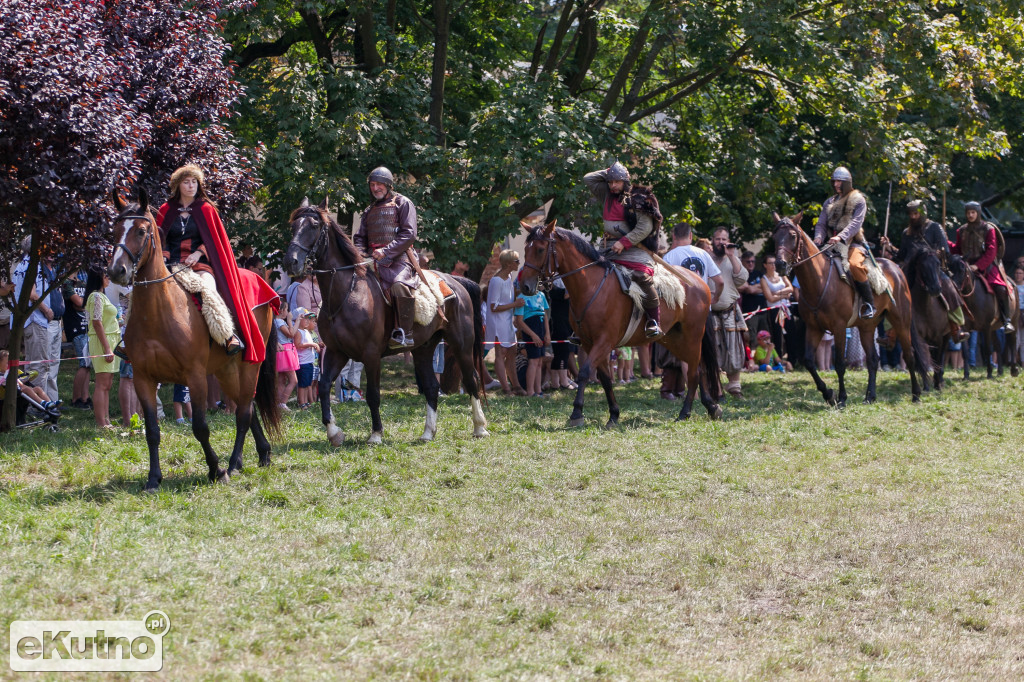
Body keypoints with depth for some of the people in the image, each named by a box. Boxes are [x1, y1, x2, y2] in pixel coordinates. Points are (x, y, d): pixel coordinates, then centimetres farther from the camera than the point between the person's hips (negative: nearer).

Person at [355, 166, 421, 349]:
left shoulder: (402, 203, 6)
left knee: (399, 285, -35)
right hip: (372, 259, 7)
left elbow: (409, 234, -6)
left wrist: (386, 252, -16)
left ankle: (404, 334, -31)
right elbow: (360, 237, 23)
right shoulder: (370, 210, 25)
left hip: (397, 258, -7)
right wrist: (360, 253, 0)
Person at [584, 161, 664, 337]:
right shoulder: (606, 196, 14)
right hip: (611, 250, 7)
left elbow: (645, 227, -12)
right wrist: (607, 173, 9)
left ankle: (654, 322, -20)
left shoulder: (638, 200, -6)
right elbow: (588, 179, 21)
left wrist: (624, 242, -19)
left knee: (643, 278, -26)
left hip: (635, 249, -7)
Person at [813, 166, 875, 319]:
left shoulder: (858, 200, 2)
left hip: (853, 243, -6)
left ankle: (868, 303, -25)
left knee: (855, 264, -34)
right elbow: (821, 223, 13)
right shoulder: (829, 202, 20)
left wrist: (841, 237, -27)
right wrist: (819, 237, -10)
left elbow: (855, 223, -12)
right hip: (832, 244, 6)